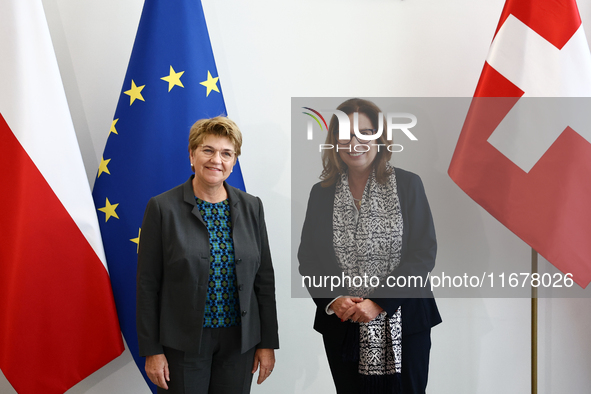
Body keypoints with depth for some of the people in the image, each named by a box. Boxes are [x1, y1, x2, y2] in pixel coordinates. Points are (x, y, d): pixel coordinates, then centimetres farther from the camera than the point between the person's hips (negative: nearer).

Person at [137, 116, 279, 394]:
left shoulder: (251, 207, 3)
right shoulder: (162, 207, -7)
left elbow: (264, 278, 6)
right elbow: (147, 284, -5)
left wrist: (268, 342, 4)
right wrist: (151, 350, -7)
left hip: (238, 342, 3)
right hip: (183, 344, -3)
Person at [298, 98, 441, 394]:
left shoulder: (408, 185, -1)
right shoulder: (322, 193, 6)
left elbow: (424, 253, -6)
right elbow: (308, 258, 6)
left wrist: (379, 302, -14)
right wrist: (332, 299, -12)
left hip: (403, 324, -1)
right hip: (342, 325, 2)